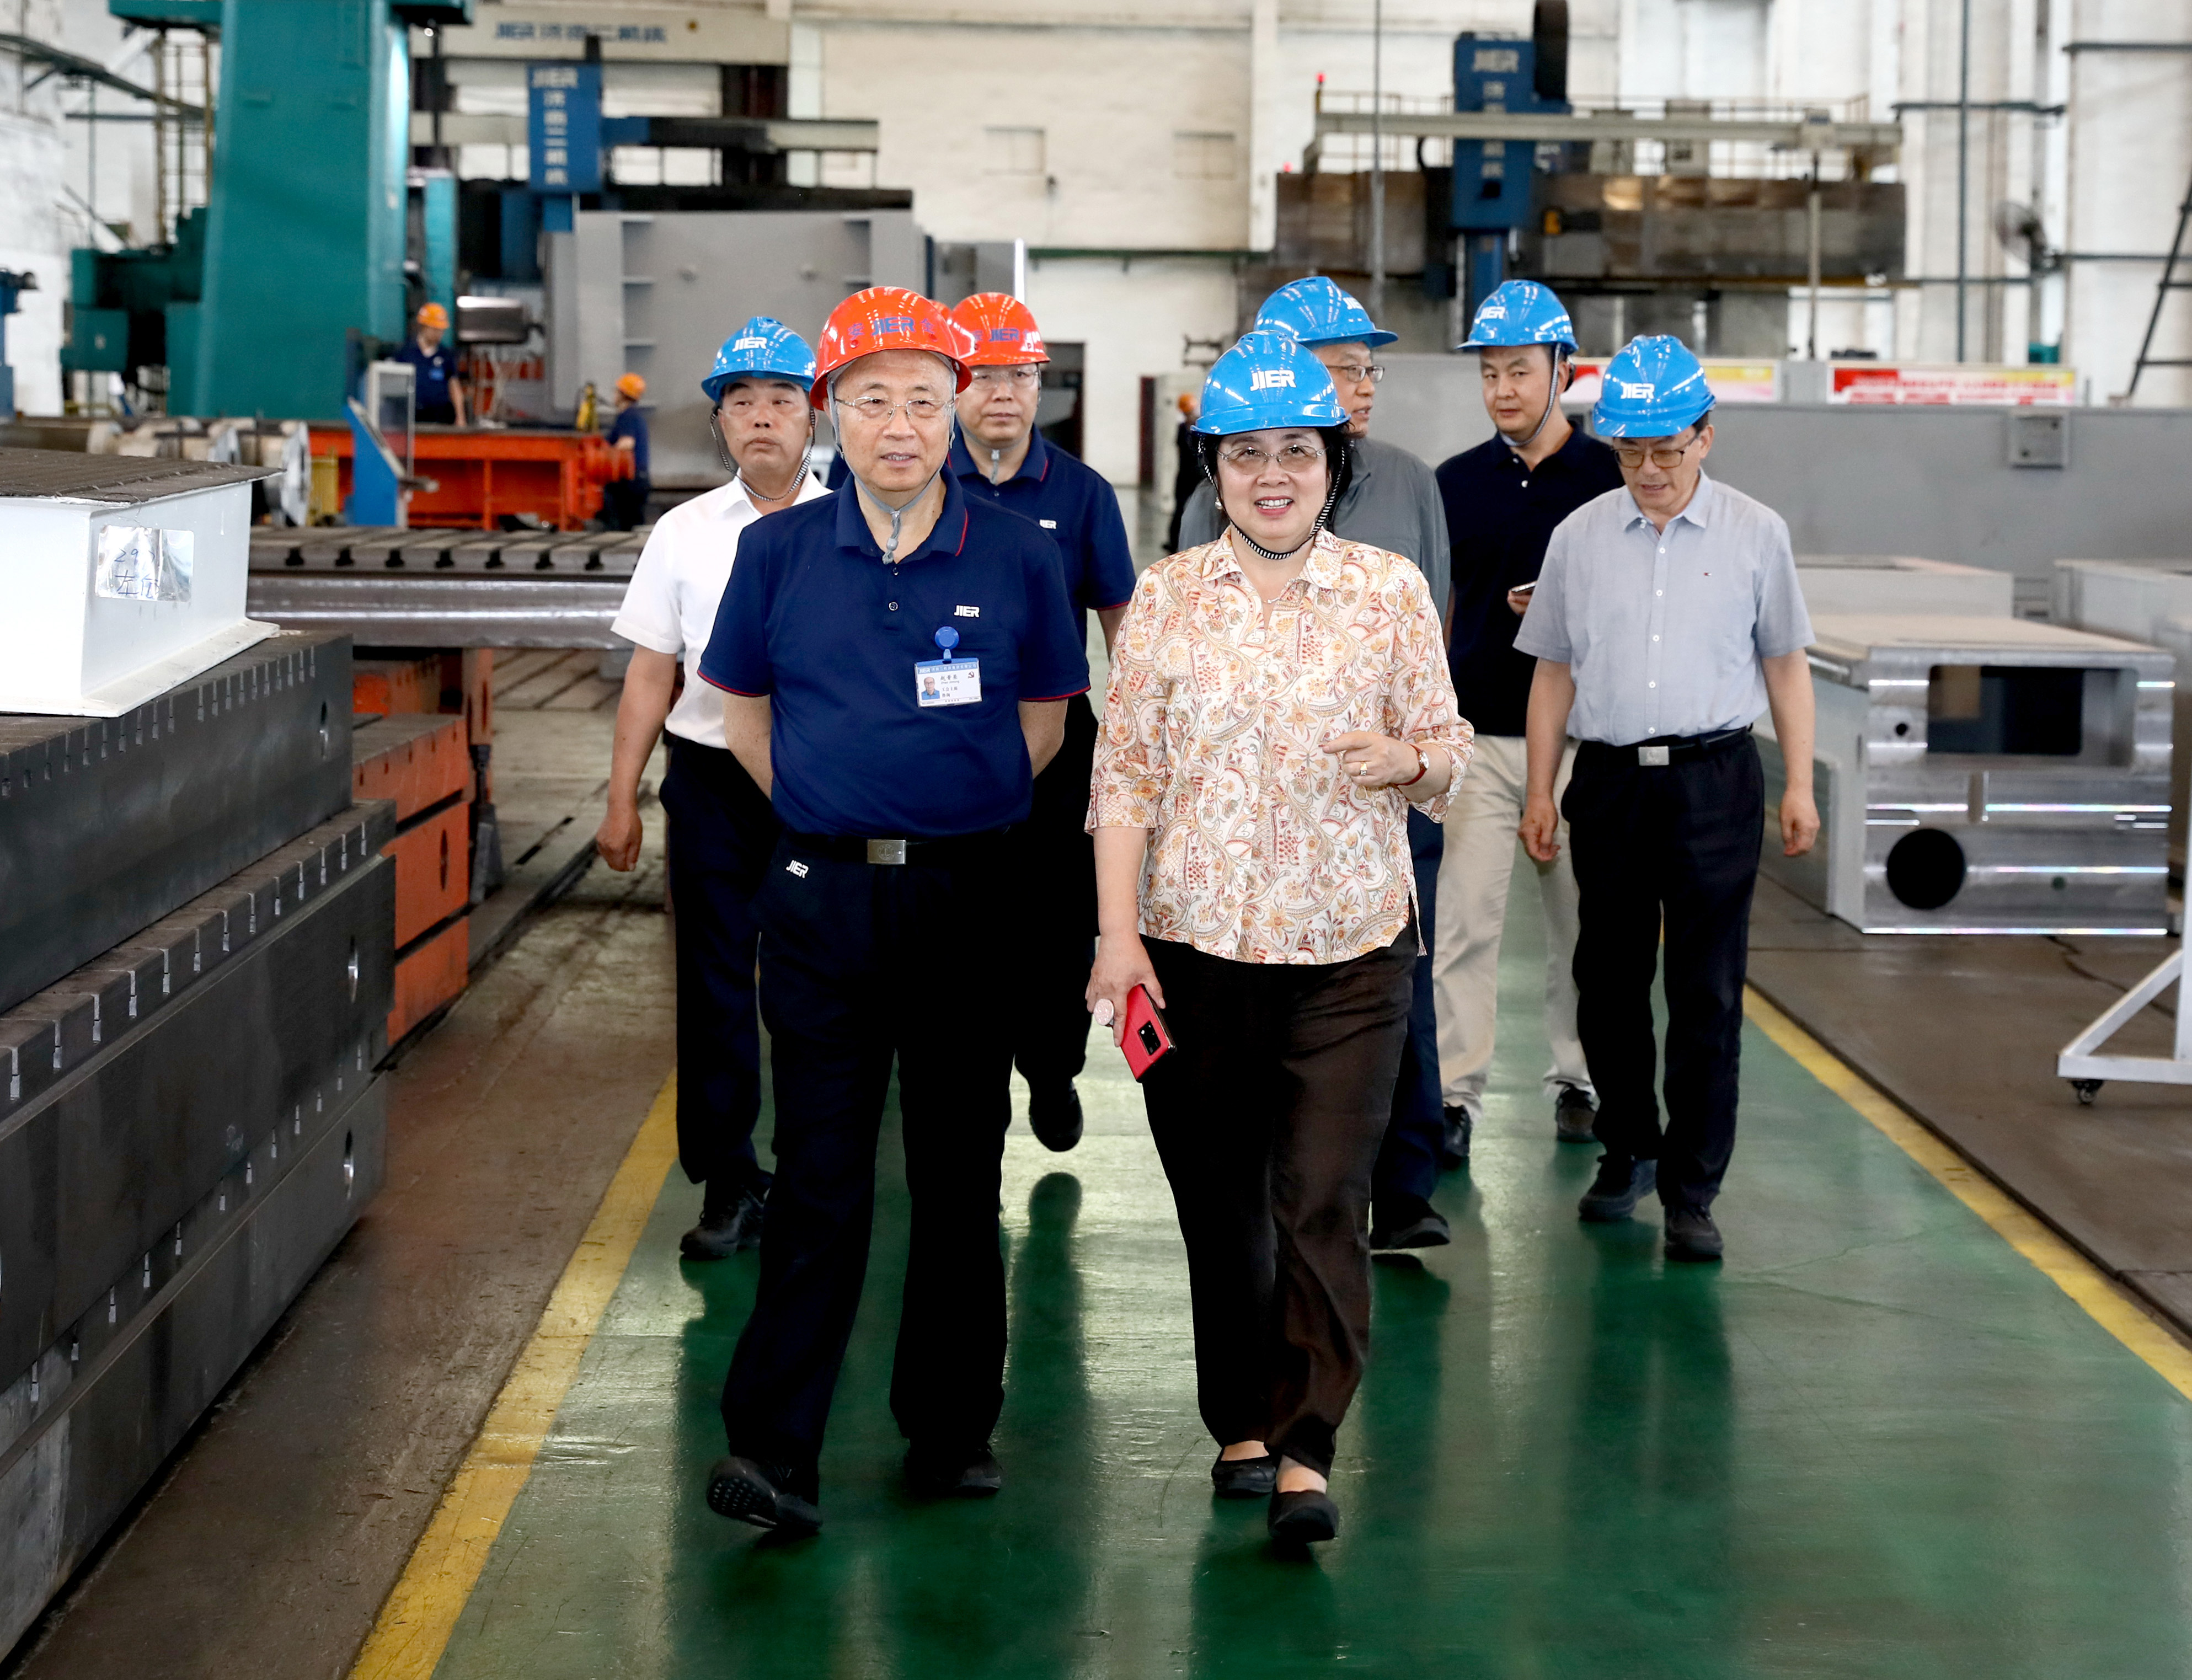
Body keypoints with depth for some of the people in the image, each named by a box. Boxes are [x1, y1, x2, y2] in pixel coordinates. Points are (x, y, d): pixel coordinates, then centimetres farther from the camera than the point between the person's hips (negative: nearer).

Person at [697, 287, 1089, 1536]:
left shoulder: (1017, 557, 0)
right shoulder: (780, 553, 2)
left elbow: (1045, 721, 11)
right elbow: (744, 707, 15)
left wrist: (960, 816, 10)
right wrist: (831, 809, 11)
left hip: (968, 895, 0)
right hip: (825, 899, 0)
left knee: (962, 1171, 8)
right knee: (820, 1176, -2)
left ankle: (954, 1429, 20)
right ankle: (774, 1448, -1)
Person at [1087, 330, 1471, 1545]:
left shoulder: (1391, 591, 4)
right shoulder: (1167, 596, 4)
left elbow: (1448, 754, 9)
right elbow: (1125, 774, 2)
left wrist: (1407, 757, -15)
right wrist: (1117, 934, -5)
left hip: (1350, 951, -1)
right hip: (1195, 943, 1)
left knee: (1324, 1204, -8)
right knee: (1219, 1203, 9)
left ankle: (1305, 1452, -3)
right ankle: (1240, 1424, 25)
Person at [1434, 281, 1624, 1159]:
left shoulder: (1613, 478, 1)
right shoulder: (1455, 482, 8)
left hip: (1581, 739, -1)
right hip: (1475, 733, 1)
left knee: (1582, 922, 8)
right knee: (1465, 921, -2)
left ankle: (1577, 1078, 22)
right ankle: (1455, 1090, 3)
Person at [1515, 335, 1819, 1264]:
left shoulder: (1755, 534, 4)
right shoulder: (1579, 536, 7)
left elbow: (1784, 662, 10)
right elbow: (1554, 670, 11)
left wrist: (1800, 784, 6)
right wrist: (1539, 792, 8)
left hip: (1713, 777, -2)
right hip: (1608, 777, 2)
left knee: (1707, 993, -2)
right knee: (1608, 981, 11)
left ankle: (1691, 1193, 5)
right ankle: (1628, 1149, 31)